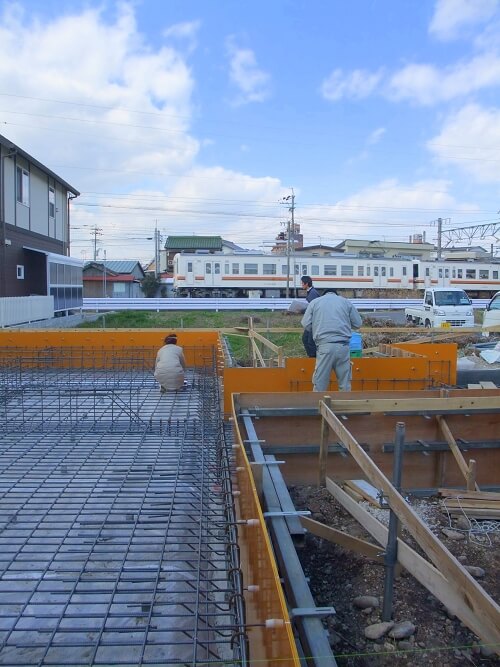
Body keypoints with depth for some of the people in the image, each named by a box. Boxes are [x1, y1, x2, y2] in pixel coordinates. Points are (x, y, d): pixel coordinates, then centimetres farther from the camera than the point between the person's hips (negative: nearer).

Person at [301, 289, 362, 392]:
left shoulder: (315, 302, 12)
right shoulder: (346, 302, 14)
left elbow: (305, 324, 8)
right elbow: (357, 324, 13)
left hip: (325, 346, -1)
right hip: (343, 346, 1)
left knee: (320, 382, 4)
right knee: (345, 382, 9)